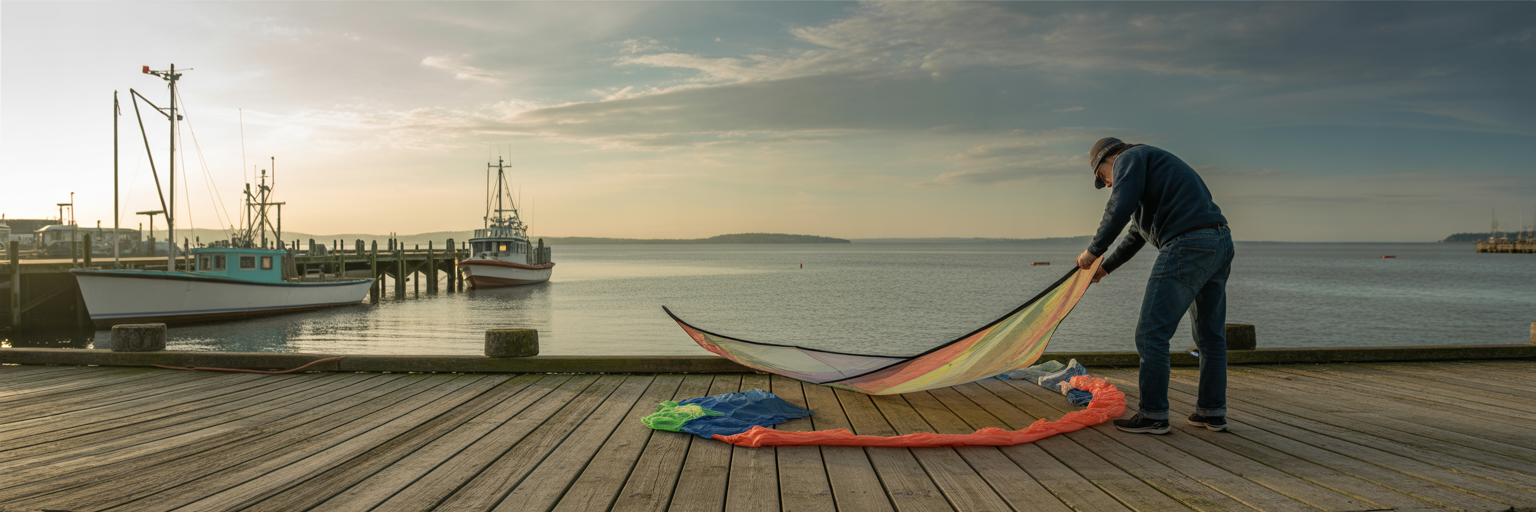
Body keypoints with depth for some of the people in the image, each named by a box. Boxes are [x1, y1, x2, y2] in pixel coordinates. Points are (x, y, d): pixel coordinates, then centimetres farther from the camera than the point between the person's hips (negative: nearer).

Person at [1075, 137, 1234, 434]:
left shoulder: (1128, 159, 4)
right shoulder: (1154, 165, 33)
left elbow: (1120, 209, -14)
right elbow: (1136, 237, 41)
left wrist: (1094, 251, -3)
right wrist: (1105, 267, 50)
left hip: (1187, 246, -10)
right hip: (1220, 243, 10)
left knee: (1152, 334, -5)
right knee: (1210, 334, 16)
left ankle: (1153, 414, -2)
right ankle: (1212, 411, 22)